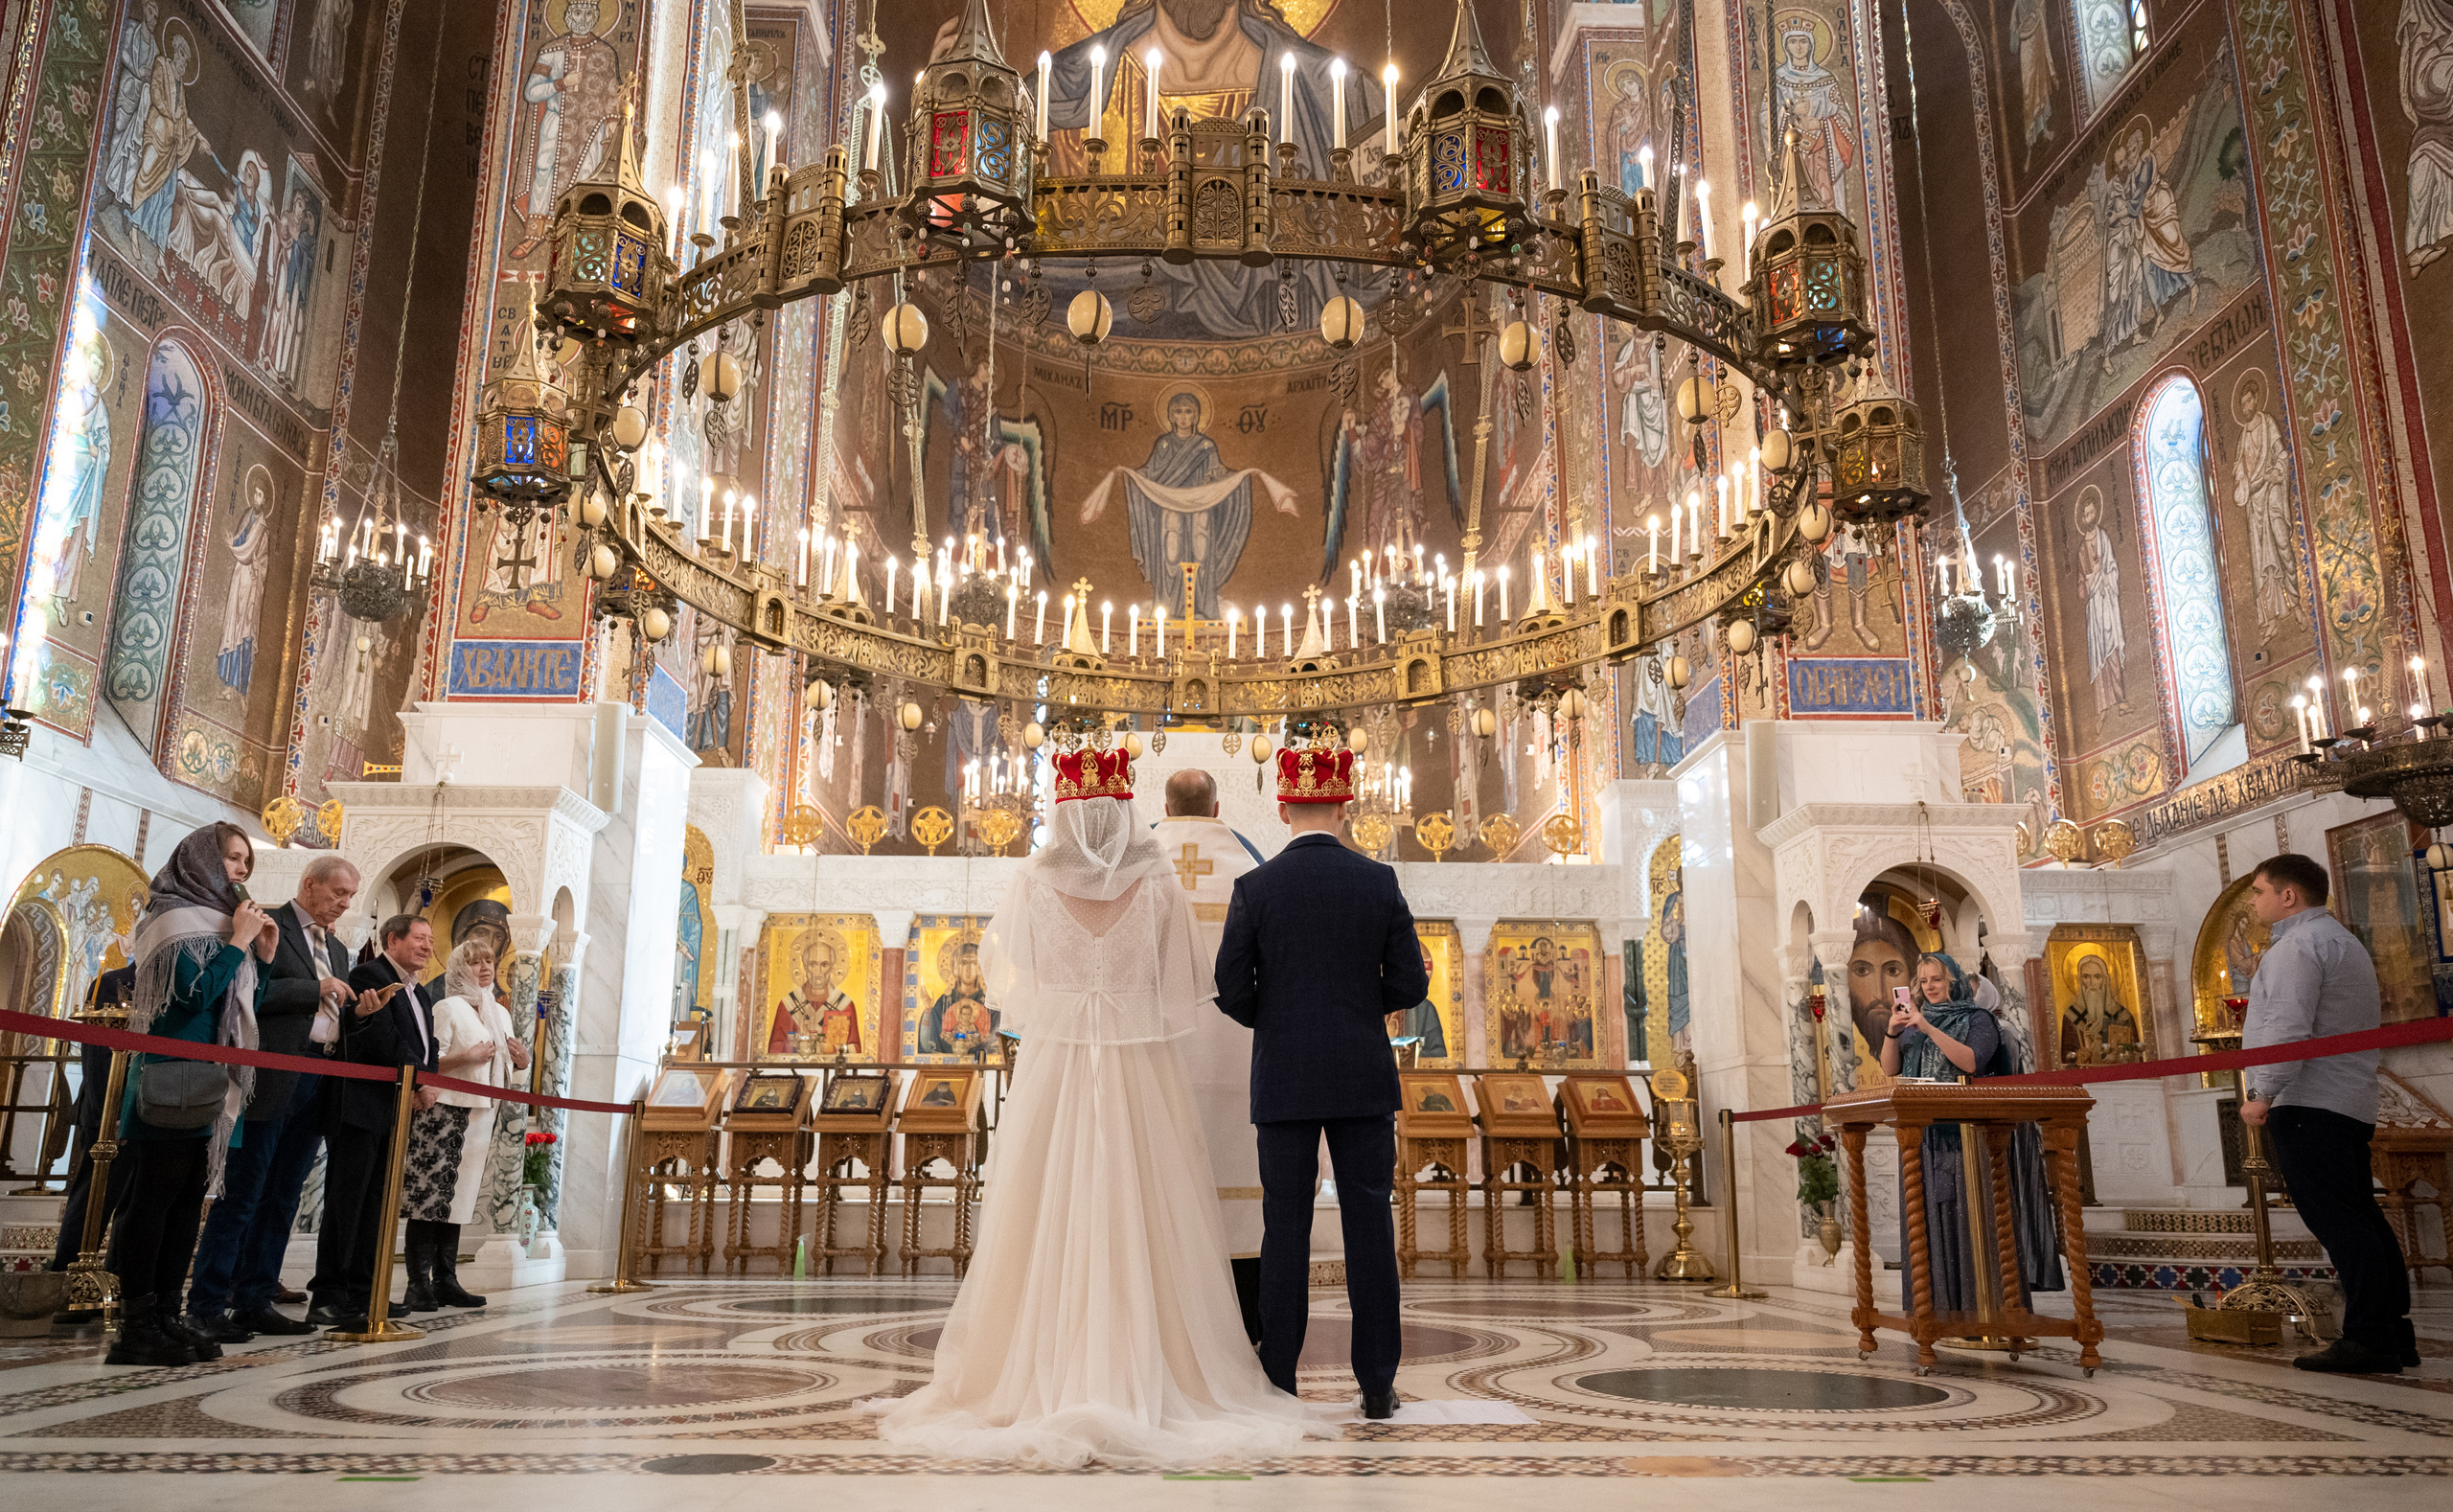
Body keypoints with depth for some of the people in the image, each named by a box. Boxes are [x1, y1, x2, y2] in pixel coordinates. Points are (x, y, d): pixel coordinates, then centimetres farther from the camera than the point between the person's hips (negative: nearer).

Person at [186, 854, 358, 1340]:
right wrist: (317, 989, -16)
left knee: (282, 1199, 9)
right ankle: (207, 1304, 1)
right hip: (272, 1078, -8)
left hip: (317, 1080, 8)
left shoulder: (335, 949, 22)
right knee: (242, 1195, -5)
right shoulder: (269, 926, -2)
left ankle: (255, 1301, 15)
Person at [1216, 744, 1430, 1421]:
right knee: (1369, 1227, 6)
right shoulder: (1378, 881, -1)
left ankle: (1278, 1383, 10)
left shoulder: (1255, 888, -6)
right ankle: (1377, 1384, 10)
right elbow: (1409, 984, -1)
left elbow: (1231, 991, -6)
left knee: (1286, 1230, 5)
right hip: (1363, 1079, 1)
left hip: (1283, 1081, -1)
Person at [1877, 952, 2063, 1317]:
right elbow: (1890, 1070, 10)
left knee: (1969, 1214, -9)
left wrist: (1928, 1029, -21)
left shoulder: (1978, 1019, 2)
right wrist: (1891, 1032, -6)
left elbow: (1972, 1061, -15)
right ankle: (1939, 1302, 2)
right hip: (1925, 1135, 5)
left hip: (1965, 1133, -4)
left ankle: (1982, 1298, -6)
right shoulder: (1915, 1022, 17)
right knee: (1930, 1215, 0)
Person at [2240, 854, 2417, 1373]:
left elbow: (2289, 1028, -20)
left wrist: (2262, 1094, -17)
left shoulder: (2298, 945, -9)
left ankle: (2367, 1340, -13)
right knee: (2360, 1217, 10)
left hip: (2307, 1104, -11)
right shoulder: (2343, 941, 25)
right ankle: (2395, 1335, 11)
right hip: (2350, 1104, 11)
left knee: (2335, 1218, -11)